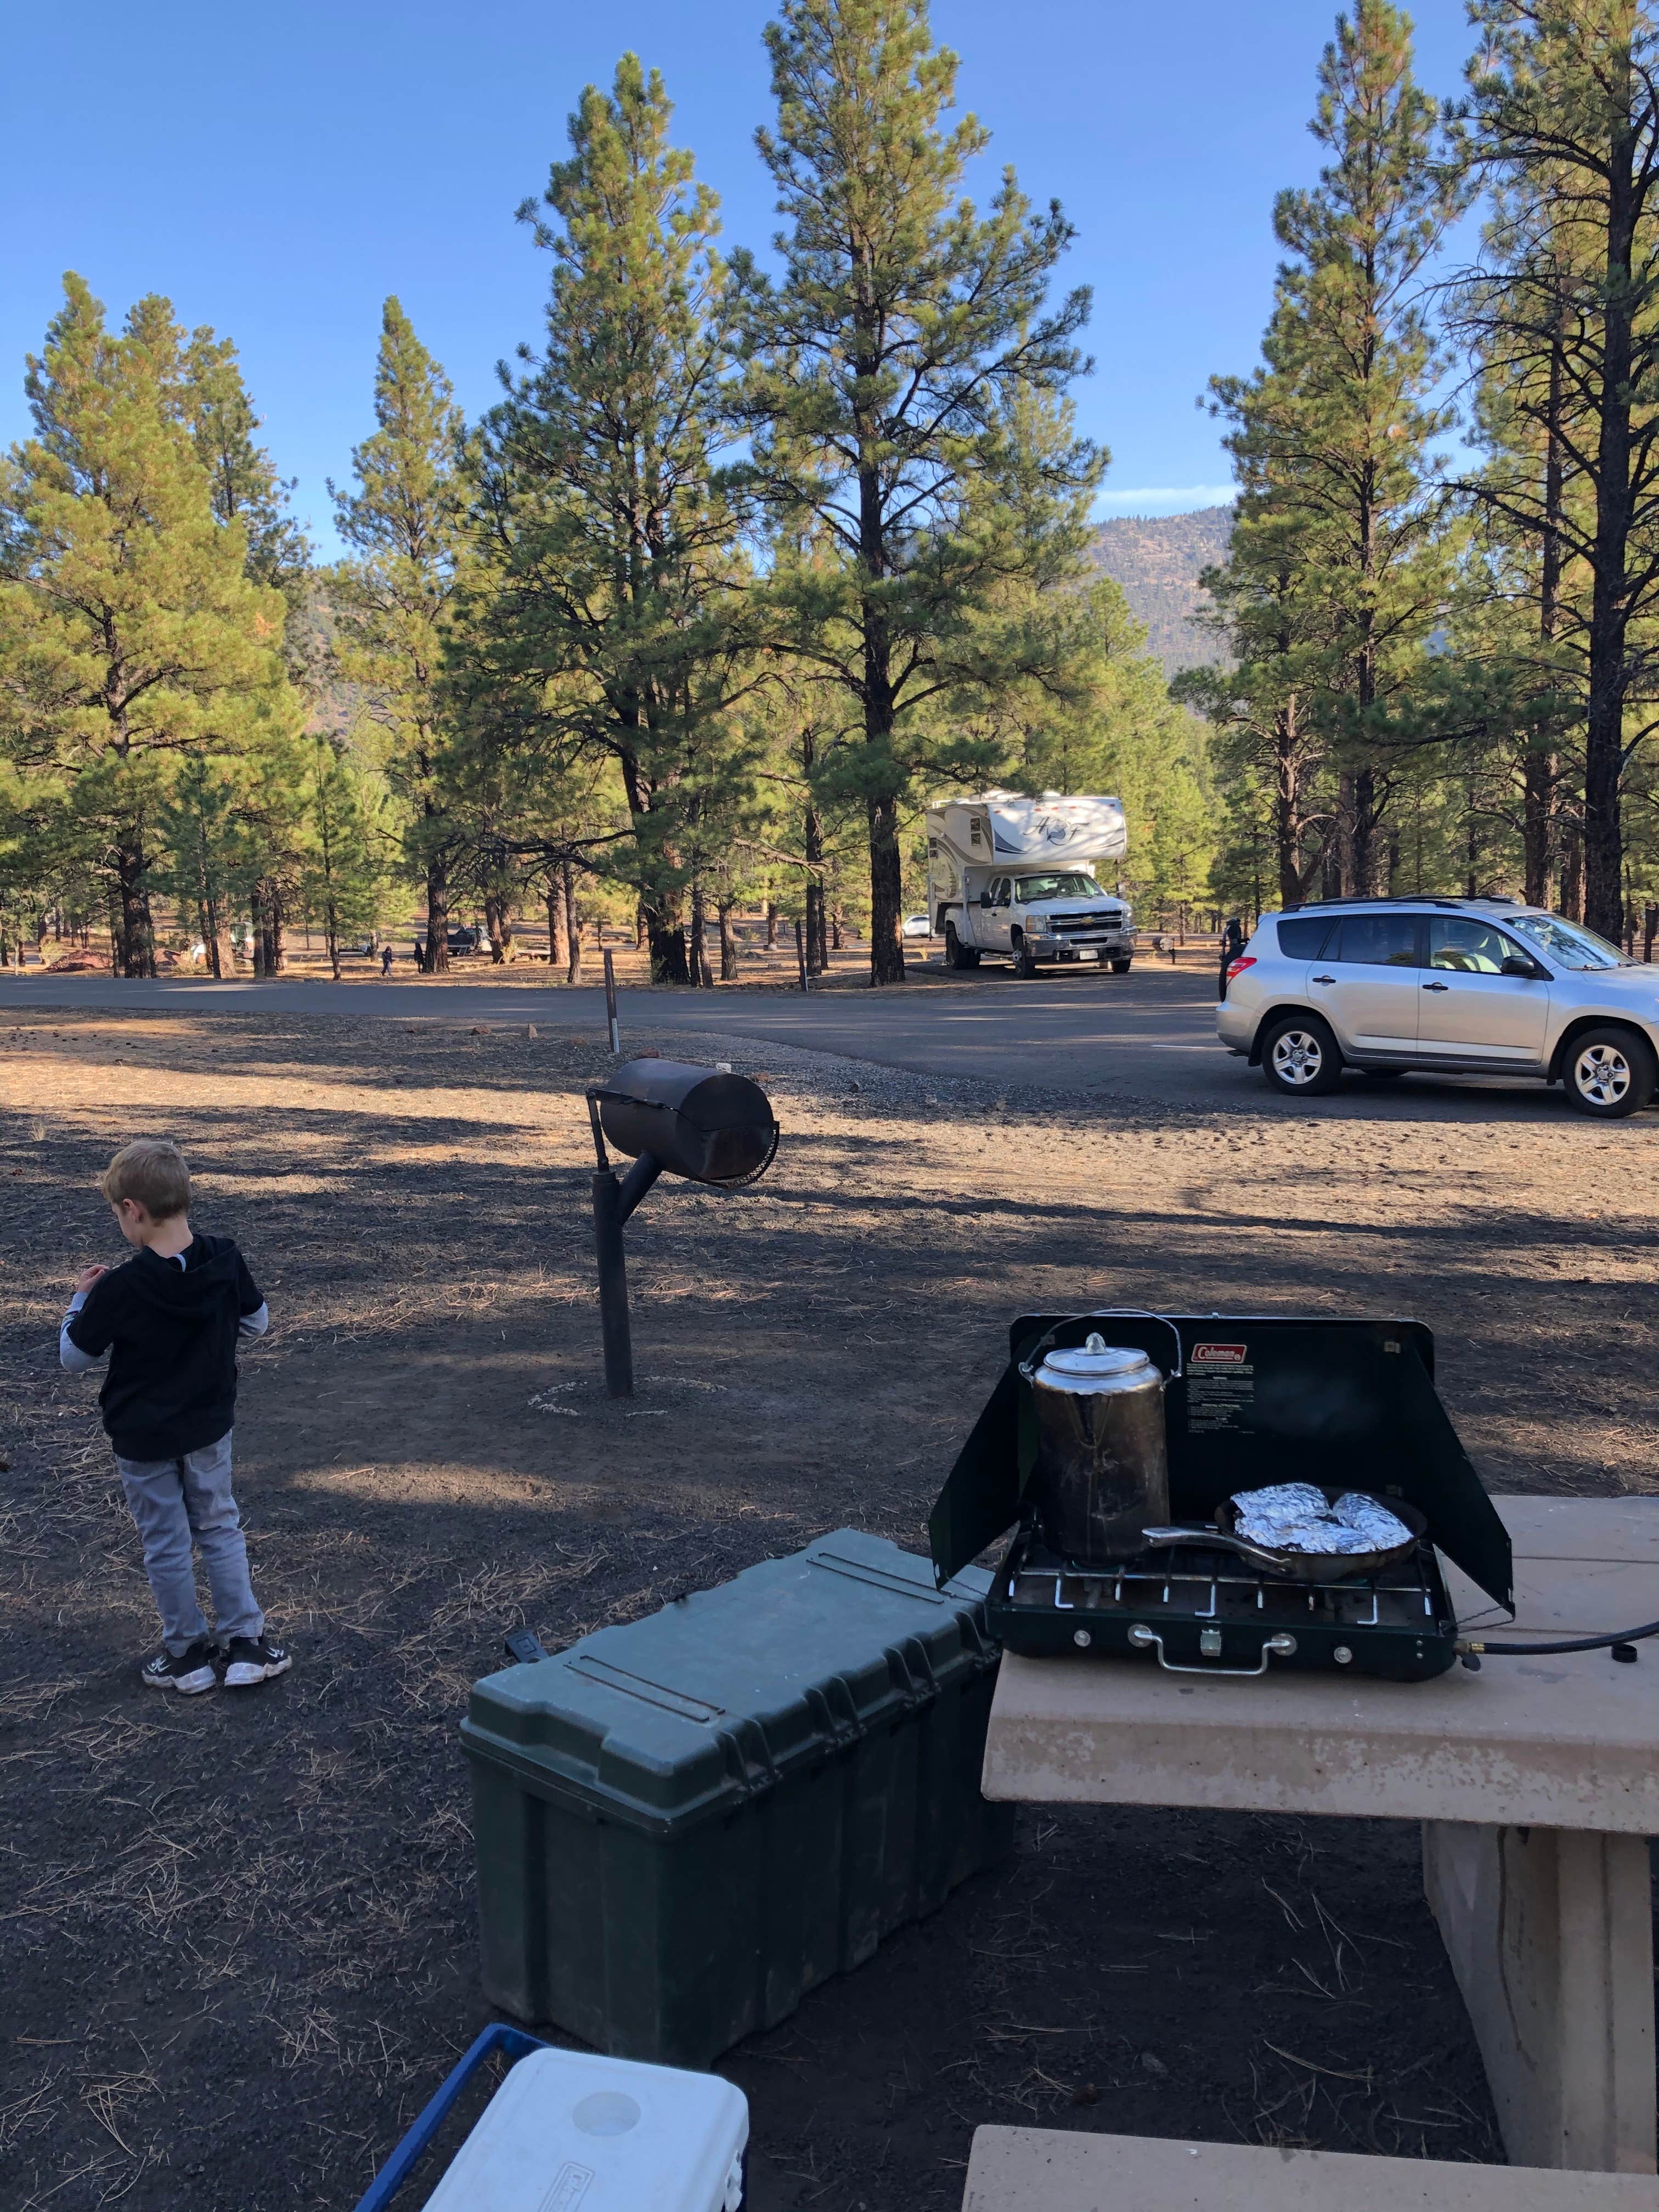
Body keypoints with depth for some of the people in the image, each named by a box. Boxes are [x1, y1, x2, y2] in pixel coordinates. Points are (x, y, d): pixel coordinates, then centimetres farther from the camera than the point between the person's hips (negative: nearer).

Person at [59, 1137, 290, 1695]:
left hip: (143, 1440, -3)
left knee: (166, 1545, 13)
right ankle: (247, 1644, 21)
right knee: (220, 1528, 19)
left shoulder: (119, 1288, -25)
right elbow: (257, 1323, 0)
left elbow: (74, 1357, -11)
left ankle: (188, 1653, 27)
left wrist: (81, 1299, 2)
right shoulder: (225, 1262, -15)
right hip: (209, 1426, 3)